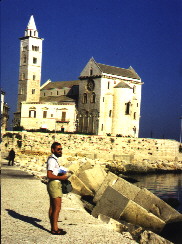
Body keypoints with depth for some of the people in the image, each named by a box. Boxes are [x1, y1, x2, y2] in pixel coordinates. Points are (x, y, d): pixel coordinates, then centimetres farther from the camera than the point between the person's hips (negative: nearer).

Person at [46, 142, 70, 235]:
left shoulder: (54, 159, 16)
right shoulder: (52, 160, -16)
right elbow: (49, 175, -23)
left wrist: (62, 175, 11)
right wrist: (61, 177, -17)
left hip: (53, 185, 11)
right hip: (54, 185, -11)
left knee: (52, 207, 12)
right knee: (57, 207, -8)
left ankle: (53, 227, 17)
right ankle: (55, 229, -5)